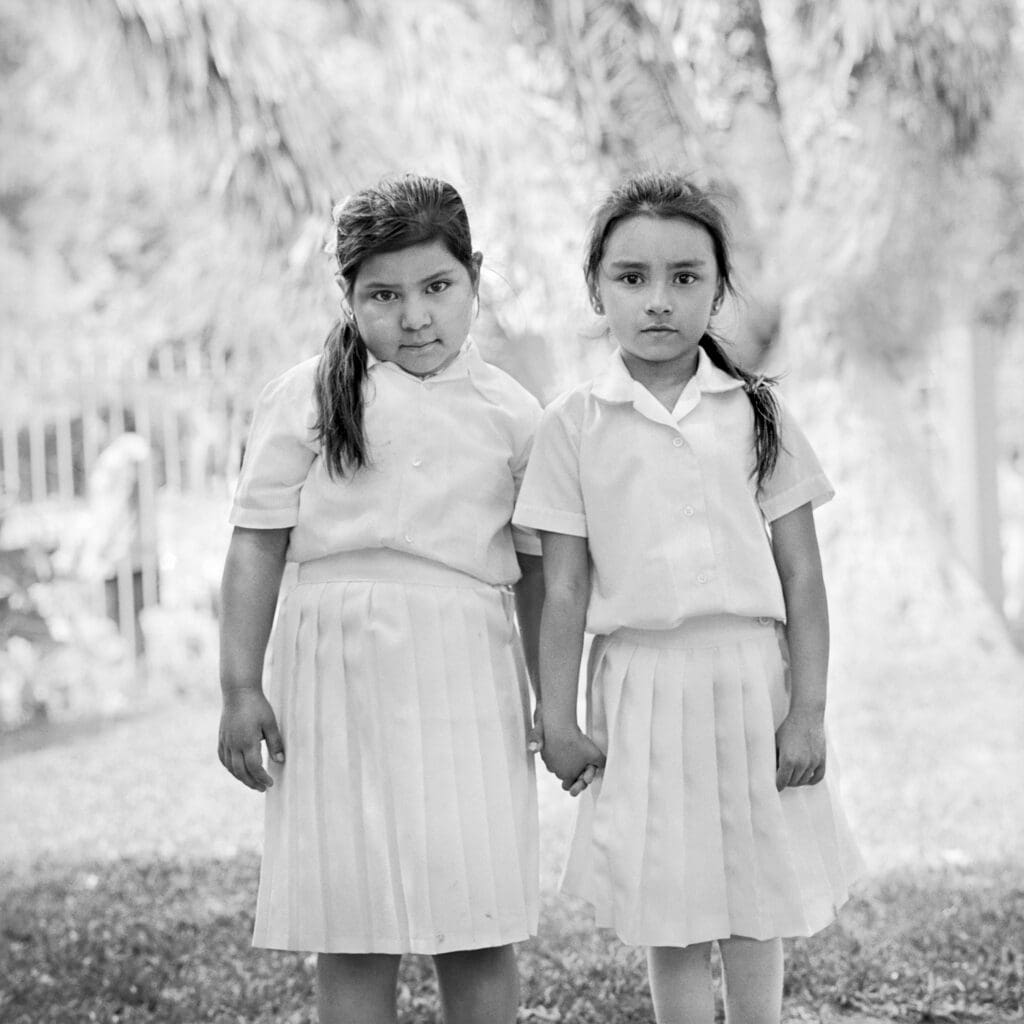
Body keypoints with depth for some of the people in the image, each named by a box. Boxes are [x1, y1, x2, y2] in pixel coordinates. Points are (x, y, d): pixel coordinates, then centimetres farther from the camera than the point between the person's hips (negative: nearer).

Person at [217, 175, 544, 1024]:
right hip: (342, 660, -1)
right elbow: (258, 545, 2)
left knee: (479, 929, 0)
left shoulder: (511, 412, 7)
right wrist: (240, 686, -2)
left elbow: (536, 569, 12)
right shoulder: (308, 397, 3)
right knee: (354, 925, 2)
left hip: (468, 671, 1)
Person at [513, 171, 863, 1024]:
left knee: (755, 916, 7)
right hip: (640, 680, 0)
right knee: (670, 927, 6)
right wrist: (558, 721, -2)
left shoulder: (756, 413, 3)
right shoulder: (574, 425, 1)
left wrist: (809, 711, -4)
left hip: (750, 674, 1)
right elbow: (565, 588, 1)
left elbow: (802, 575, 2)